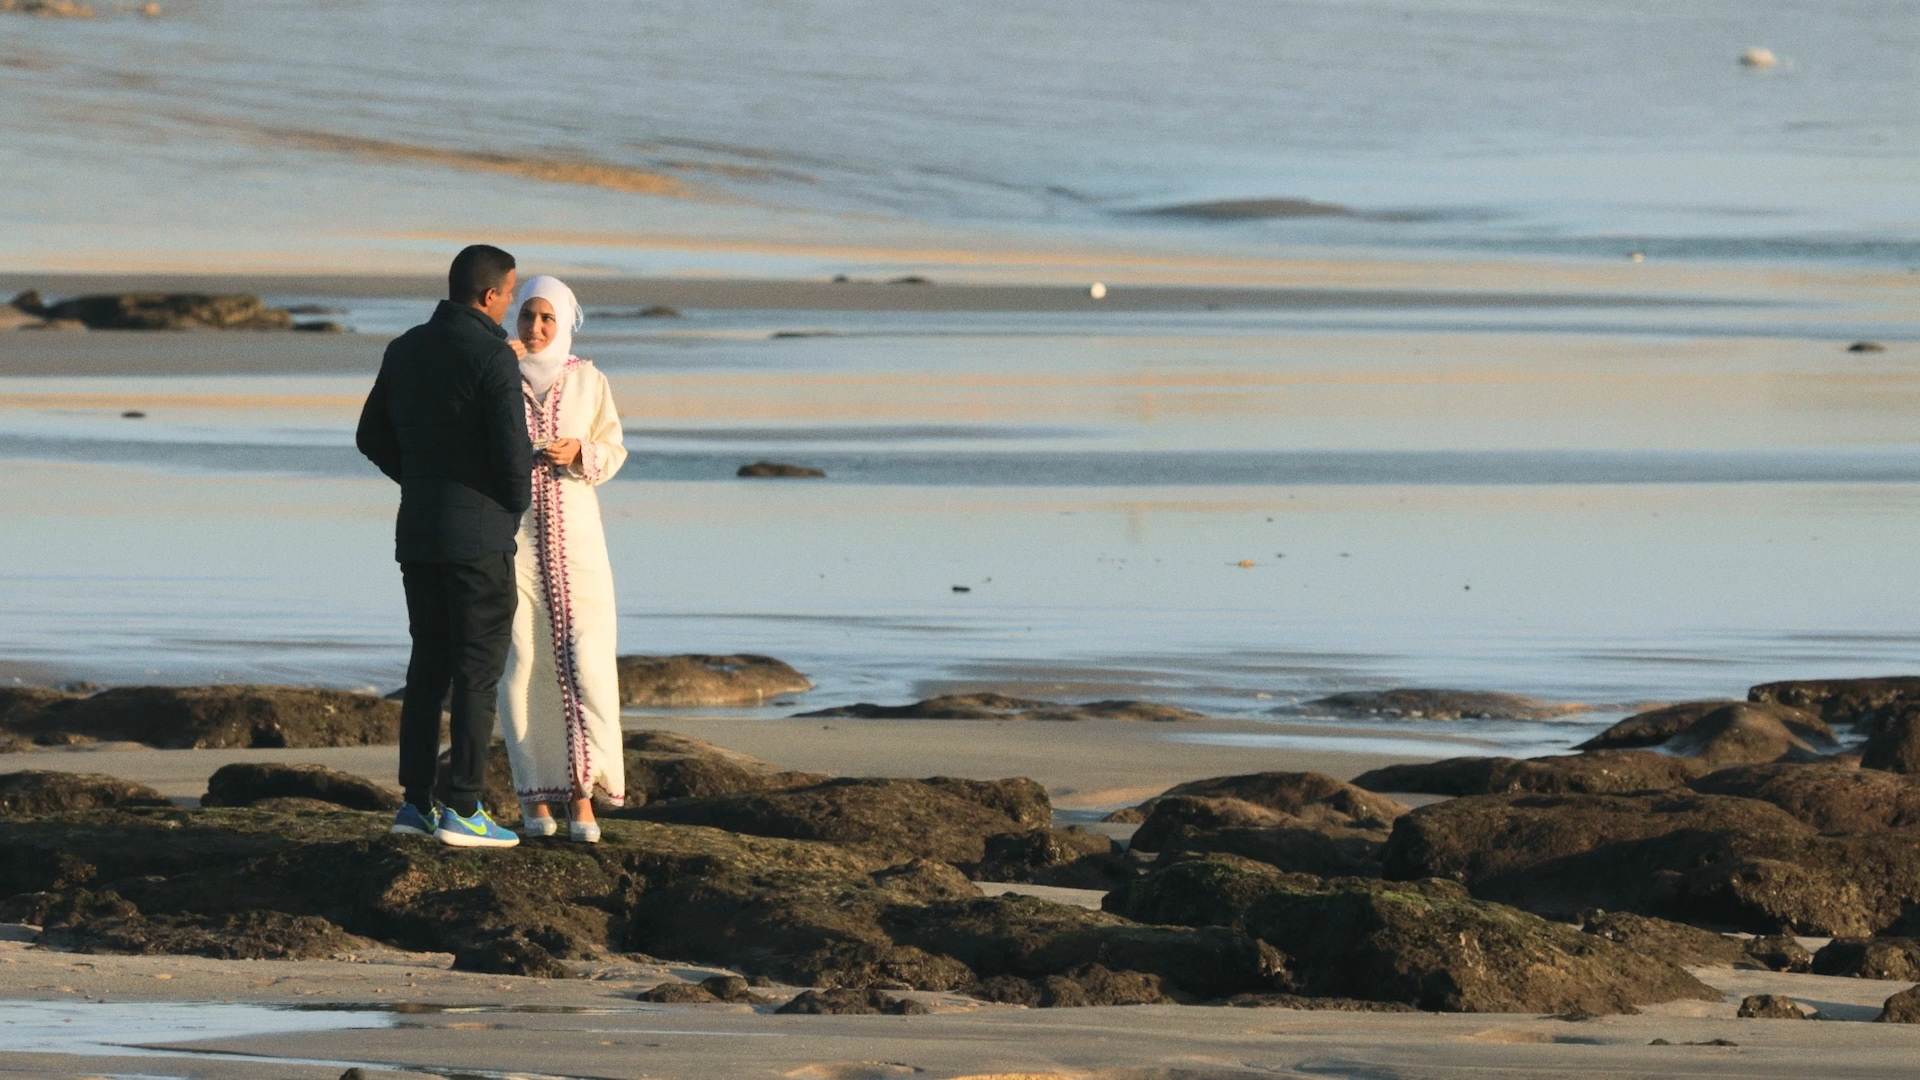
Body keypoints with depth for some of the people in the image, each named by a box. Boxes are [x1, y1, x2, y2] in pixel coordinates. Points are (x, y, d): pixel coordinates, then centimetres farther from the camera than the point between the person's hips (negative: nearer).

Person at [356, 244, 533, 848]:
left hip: (417, 532, 7)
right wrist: (519, 503, 2)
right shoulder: (492, 357, -15)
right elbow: (512, 451, -18)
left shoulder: (405, 351, 8)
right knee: (478, 673, -2)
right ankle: (463, 811, -4)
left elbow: (373, 438, 15)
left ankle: (416, 802, 12)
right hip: (479, 535, -7)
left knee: (429, 666, 13)